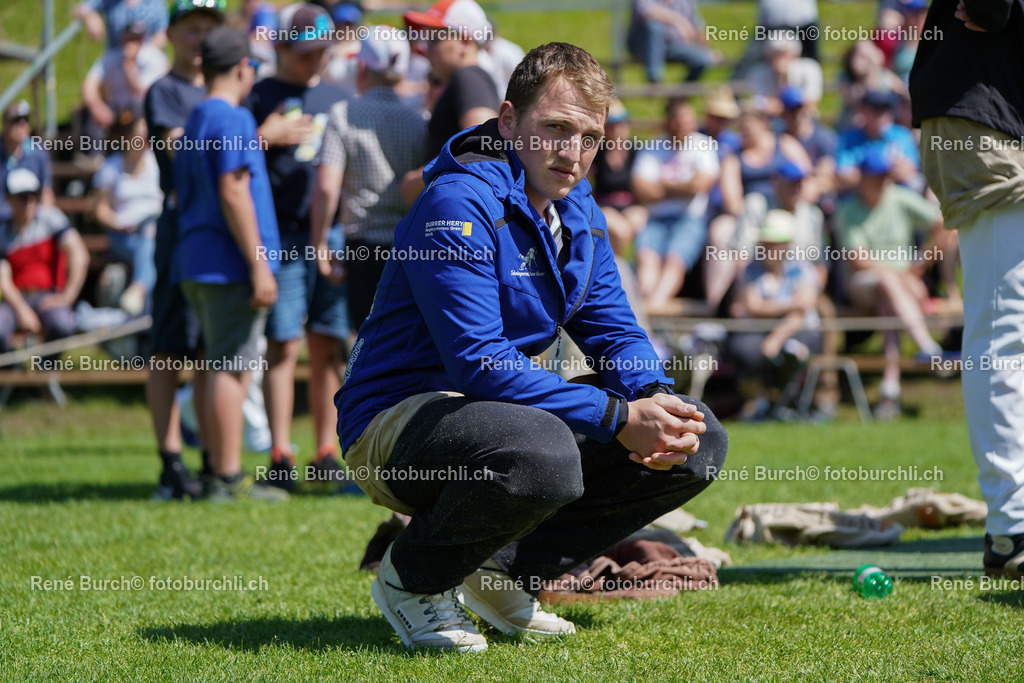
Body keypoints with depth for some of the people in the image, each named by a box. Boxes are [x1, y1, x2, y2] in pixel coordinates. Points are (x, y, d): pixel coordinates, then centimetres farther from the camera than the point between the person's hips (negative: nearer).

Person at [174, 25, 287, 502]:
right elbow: (233, 194, -18)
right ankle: (228, 479, -11)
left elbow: (179, 196, 22)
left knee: (220, 368, 12)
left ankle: (220, 473, 13)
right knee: (231, 368, -9)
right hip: (229, 264, -9)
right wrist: (259, 265, -18)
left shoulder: (193, 122, 18)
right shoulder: (233, 119, -11)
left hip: (195, 265, 9)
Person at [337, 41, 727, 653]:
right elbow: (478, 361, -28)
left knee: (699, 443, 0)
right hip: (397, 420, -9)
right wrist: (617, 418, -30)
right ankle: (413, 578, -10)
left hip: (503, 408, 9)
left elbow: (614, 329, 10)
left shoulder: (576, 207, 8)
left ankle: (510, 569, 8)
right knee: (545, 456, -40)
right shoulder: (458, 206, -21)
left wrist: (653, 398, -14)